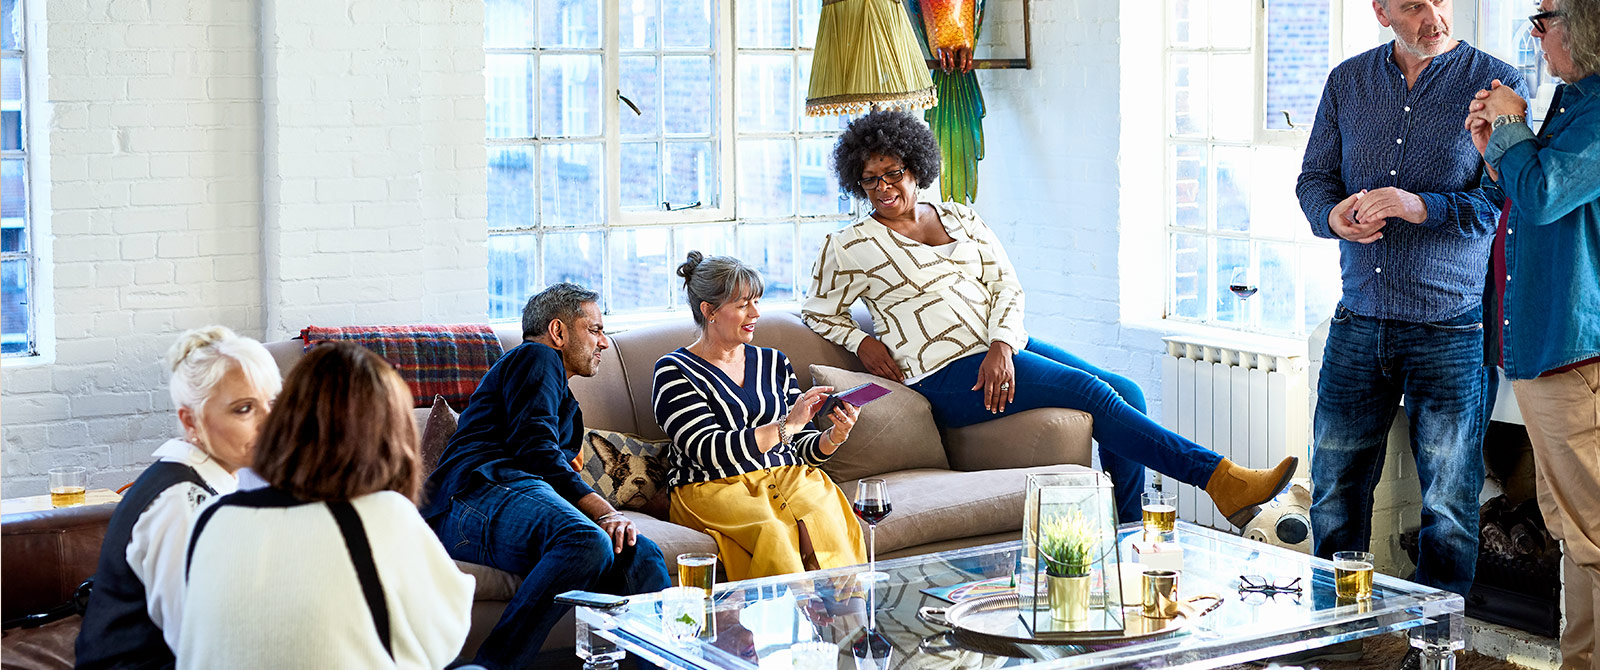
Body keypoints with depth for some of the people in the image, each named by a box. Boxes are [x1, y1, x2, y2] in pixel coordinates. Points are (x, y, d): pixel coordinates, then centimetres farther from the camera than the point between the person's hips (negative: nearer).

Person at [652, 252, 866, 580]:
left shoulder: (773, 362, 19)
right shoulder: (673, 372, 2)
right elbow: (709, 451, -11)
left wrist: (834, 437, -5)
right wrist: (786, 426, -16)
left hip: (787, 478, 4)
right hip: (712, 489, -4)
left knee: (822, 518, -31)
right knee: (771, 530, -36)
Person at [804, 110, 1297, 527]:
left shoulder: (960, 219, 17)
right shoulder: (850, 248, 5)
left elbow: (1006, 285, 10)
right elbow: (819, 313, 15)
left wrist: (1002, 347, -8)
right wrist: (863, 343, -4)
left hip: (1002, 348, 7)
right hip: (948, 374, -7)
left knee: (1127, 393, -10)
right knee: (1092, 392, -21)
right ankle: (1219, 478, -25)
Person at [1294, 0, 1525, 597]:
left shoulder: (1496, 83, -3)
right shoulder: (1346, 82, 9)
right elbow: (1314, 178, 14)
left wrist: (1423, 207, -22)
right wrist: (1334, 214, -9)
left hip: (1452, 329, -3)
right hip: (1358, 323, 3)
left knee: (1449, 505, 3)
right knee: (1335, 492, 9)